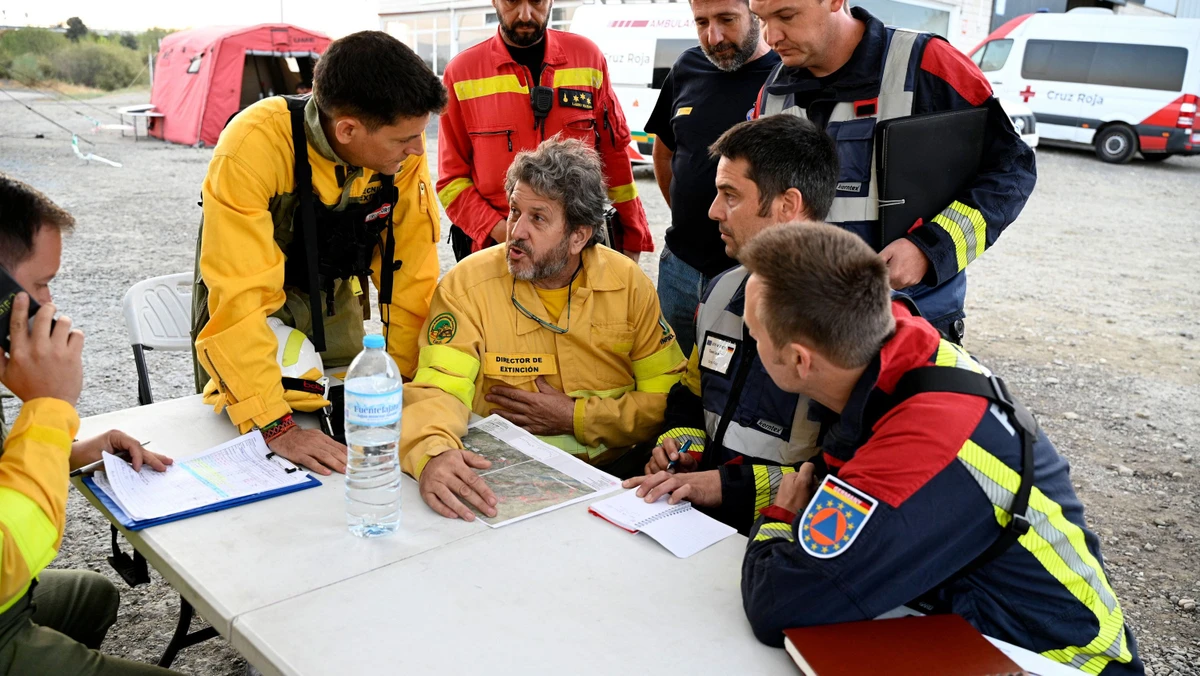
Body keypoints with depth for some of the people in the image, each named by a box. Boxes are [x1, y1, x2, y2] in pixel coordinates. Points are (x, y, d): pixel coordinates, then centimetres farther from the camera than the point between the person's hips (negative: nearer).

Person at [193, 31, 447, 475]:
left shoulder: (402, 149, -23)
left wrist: (410, 380, -14)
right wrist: (274, 425, -39)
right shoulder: (253, 146, -36)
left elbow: (410, 271, -16)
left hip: (333, 297, 4)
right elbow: (239, 297, -37)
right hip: (253, 296, -3)